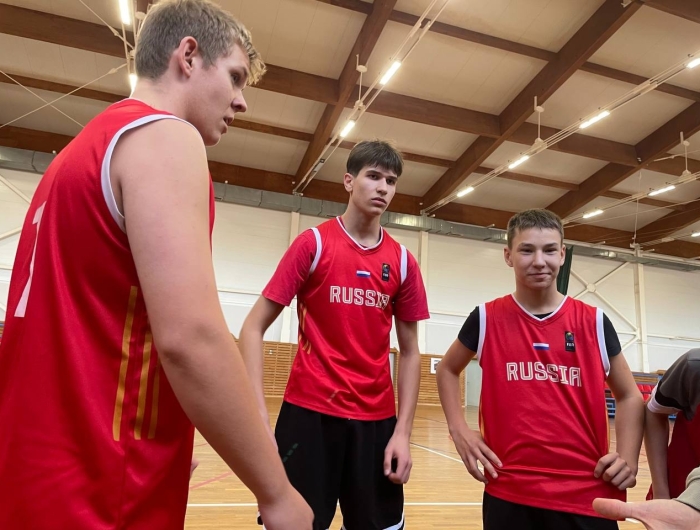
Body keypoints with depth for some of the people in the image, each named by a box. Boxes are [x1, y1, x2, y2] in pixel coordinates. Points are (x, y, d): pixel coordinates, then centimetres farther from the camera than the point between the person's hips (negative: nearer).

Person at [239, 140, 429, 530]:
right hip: (309, 412, -3)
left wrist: (403, 432, 0)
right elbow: (254, 327, -4)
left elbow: (410, 352, 8)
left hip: (377, 420, 3)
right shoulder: (314, 243, -4)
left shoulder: (403, 262, 5)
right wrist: (258, 411, -15)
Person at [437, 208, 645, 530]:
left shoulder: (593, 322, 1)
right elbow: (447, 370, 13)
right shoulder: (487, 319, -2)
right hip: (508, 492, 0)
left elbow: (629, 396, 12)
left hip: (587, 493, 1)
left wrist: (628, 457, -3)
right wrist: (459, 429, 1)